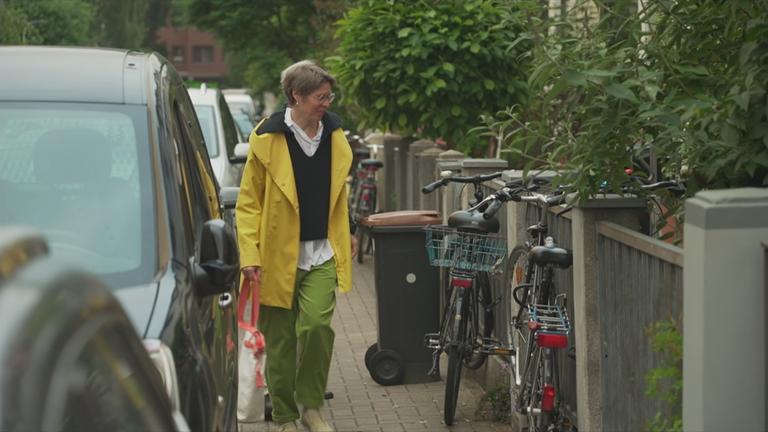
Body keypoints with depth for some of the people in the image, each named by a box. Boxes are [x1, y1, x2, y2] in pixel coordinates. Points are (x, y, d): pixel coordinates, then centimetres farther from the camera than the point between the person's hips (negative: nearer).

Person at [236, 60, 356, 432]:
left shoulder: (333, 135, 8)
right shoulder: (268, 139, -7)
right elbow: (248, 202, -5)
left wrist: (345, 235, 24)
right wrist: (249, 255, -12)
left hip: (322, 254, 3)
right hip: (279, 255, -2)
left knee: (317, 325, -15)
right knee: (280, 339, 5)